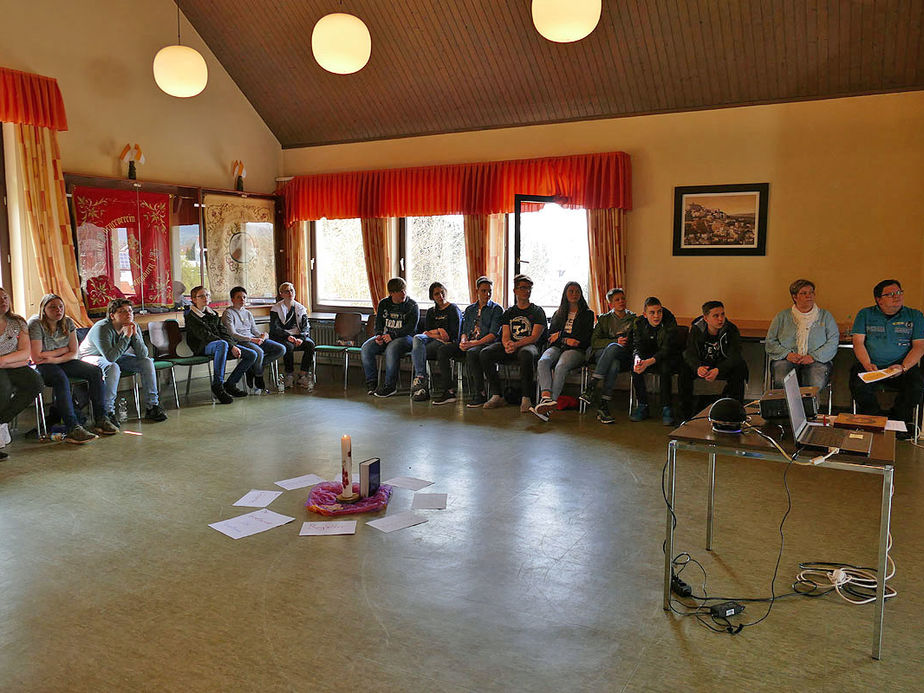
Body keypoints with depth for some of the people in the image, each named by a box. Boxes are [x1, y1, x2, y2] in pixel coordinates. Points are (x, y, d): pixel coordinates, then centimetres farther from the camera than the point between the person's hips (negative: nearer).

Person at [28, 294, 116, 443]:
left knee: (95, 371, -14)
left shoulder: (68, 323, 0)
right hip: (42, 366, -6)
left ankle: (101, 420, -15)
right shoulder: (35, 324, -16)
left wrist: (55, 359, -19)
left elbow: (74, 353, -1)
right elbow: (36, 357, -21)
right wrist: (63, 350, -11)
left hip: (63, 362, 6)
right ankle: (72, 428, -42)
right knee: (61, 379, -36)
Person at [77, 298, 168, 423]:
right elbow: (110, 357, -39)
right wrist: (126, 336, -38)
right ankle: (107, 412, -26)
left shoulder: (134, 327, -10)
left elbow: (143, 355, -17)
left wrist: (135, 334, -30)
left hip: (116, 357, 7)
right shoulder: (102, 328, -29)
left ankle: (151, 406, -3)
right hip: (90, 357, -6)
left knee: (147, 362, -9)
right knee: (113, 368, -37)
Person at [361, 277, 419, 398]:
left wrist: (392, 335, -23)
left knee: (391, 349, -36)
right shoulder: (383, 304, 11)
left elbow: (411, 328, -13)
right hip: (385, 336, 5)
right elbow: (378, 323, 14)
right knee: (366, 348, -19)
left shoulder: (412, 305, -4)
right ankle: (371, 382, -9)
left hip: (404, 337, -5)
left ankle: (390, 386, -27)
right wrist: (379, 335, -9)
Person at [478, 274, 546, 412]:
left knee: (526, 353, -41)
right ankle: (496, 395, -21)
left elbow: (535, 337, -4)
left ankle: (526, 397, -33)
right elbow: (505, 336, 10)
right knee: (485, 354, -23)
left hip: (529, 345, -4)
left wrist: (517, 345, -21)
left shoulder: (537, 311, 8)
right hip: (511, 347, 4)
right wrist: (507, 345, -16)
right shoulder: (509, 312, 20)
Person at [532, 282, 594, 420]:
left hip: (576, 350, -3)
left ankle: (549, 404, -49)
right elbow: (550, 336, 17)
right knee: (543, 361, -33)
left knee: (561, 366, -37)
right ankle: (546, 397, -51)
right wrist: (567, 340, 0)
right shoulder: (558, 314, 29)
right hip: (557, 348, 3)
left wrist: (561, 336, 2)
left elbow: (585, 338, 4)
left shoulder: (587, 314, 19)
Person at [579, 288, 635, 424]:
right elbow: (594, 341, 5)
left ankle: (591, 387, -40)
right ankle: (604, 407, -37)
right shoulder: (604, 319, 18)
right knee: (614, 364, -37)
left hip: (624, 357, 0)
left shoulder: (634, 319, 17)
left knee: (613, 348, -37)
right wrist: (616, 341, -8)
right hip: (601, 353, 0)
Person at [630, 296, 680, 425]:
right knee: (635, 368, -25)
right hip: (648, 355, 4)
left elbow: (666, 349, -26)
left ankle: (666, 408, -27)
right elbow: (637, 345, -11)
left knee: (664, 367, -35)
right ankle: (642, 406, -15)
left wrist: (649, 362, -42)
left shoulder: (670, 322, -20)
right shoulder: (639, 323, -7)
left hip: (668, 357, -3)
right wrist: (637, 358, -36)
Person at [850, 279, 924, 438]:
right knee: (858, 386, -31)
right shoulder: (865, 314, 9)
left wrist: (903, 367, -14)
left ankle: (897, 421, -4)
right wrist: (867, 365, -15)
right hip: (870, 366, 0)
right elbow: (858, 343, 2)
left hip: (904, 367, 1)